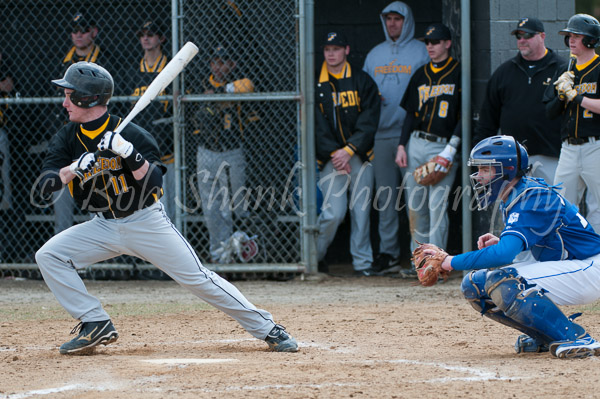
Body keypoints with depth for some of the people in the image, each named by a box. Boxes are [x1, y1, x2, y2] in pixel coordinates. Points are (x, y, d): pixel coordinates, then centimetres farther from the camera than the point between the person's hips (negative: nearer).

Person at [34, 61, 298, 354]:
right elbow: (44, 184, -13)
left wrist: (129, 154, -38)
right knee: (48, 256, -11)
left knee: (198, 279, -9)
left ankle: (268, 329, 0)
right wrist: (74, 169, -31)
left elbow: (154, 183, -23)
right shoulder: (67, 138, -2)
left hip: (146, 221, -5)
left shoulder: (130, 133, -15)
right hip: (104, 226, 5)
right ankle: (96, 325, -4)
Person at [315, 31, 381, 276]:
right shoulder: (315, 86, 6)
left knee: (361, 210, -1)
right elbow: (317, 126, -1)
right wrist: (334, 154, -12)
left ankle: (363, 263, 6)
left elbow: (369, 121, -1)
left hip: (360, 156, 1)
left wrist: (349, 151, -11)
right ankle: (313, 257, 9)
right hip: (330, 159, -1)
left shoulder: (363, 82, 6)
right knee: (333, 213, -10)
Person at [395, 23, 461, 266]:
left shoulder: (459, 73, -2)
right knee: (415, 205, 6)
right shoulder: (420, 75, 16)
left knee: (437, 205, -11)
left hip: (443, 147, -6)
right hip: (416, 144, 6)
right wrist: (402, 146, 8)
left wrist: (451, 148, -14)